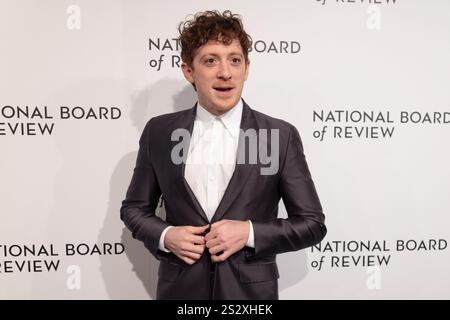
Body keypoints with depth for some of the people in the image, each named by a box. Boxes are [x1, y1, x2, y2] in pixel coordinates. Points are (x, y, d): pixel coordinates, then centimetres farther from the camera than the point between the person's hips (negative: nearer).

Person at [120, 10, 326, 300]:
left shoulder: (281, 135, -8)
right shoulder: (159, 132, -3)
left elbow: (313, 223, -5)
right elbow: (134, 208, 6)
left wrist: (249, 232, -17)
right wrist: (165, 236, -12)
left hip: (251, 289, -1)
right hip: (180, 288, 2)